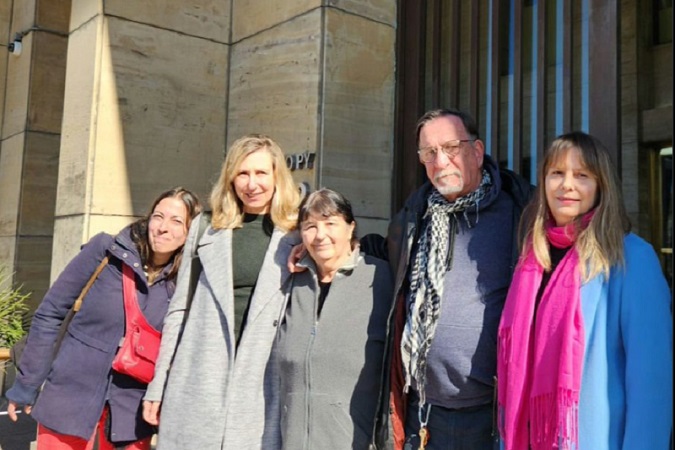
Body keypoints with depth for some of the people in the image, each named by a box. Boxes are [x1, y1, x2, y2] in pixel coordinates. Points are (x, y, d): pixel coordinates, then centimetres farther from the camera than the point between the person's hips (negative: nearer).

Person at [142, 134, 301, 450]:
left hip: (260, 387, -1)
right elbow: (179, 309, 9)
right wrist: (157, 386, 8)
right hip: (197, 386, 2)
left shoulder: (296, 236, 4)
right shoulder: (207, 229, 8)